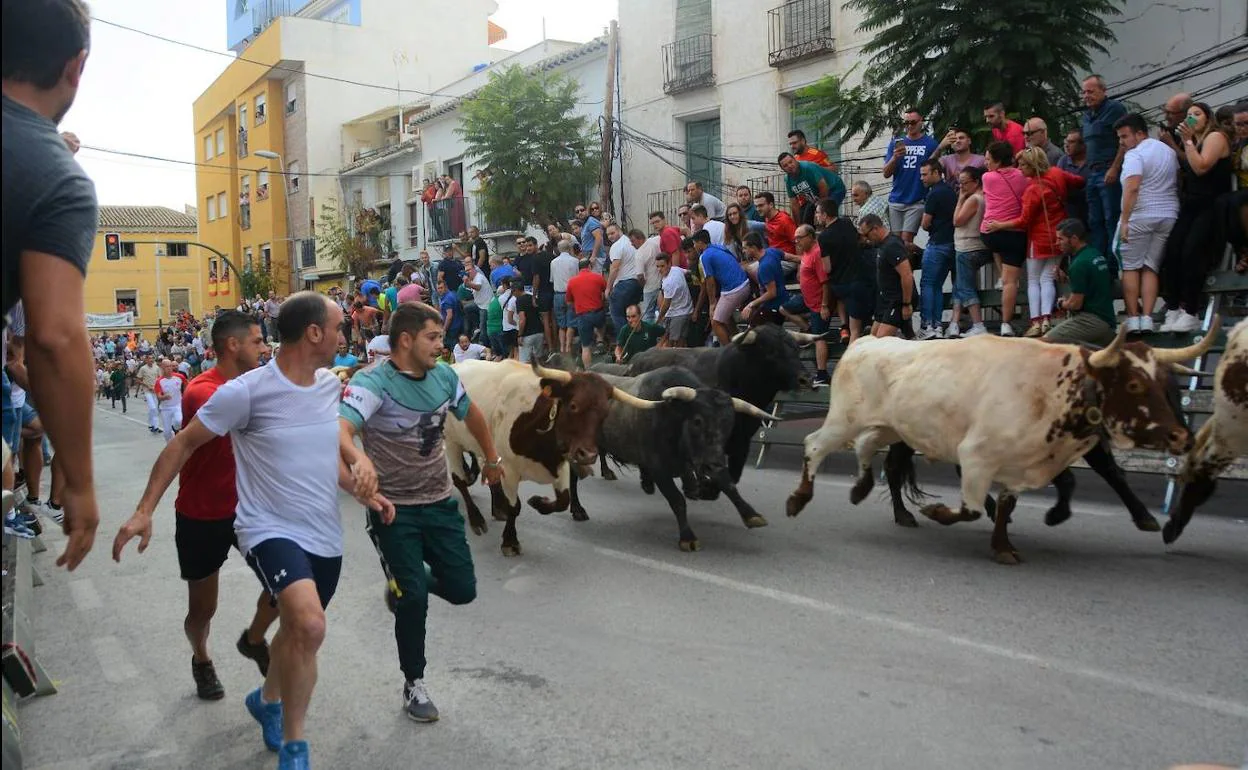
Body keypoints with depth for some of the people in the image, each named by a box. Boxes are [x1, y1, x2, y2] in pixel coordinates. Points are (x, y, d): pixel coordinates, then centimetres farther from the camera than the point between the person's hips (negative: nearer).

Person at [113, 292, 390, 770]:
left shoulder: (330, 385, 3)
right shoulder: (246, 391, -17)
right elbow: (183, 444, -6)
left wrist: (364, 493, 10)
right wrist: (144, 511, -8)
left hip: (325, 536, 7)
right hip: (270, 530, -7)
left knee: (299, 629, 23)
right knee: (309, 626, -29)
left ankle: (267, 700, 55)